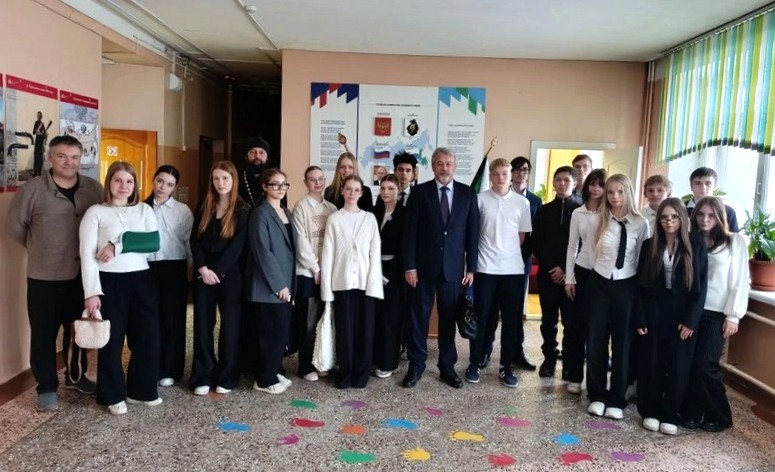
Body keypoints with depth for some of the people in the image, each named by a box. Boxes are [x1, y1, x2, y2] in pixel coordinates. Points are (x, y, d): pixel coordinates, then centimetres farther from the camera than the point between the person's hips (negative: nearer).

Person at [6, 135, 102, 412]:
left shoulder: (94, 189, -2)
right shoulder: (32, 189, -9)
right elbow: (15, 227, 1)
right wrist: (40, 249, 7)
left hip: (83, 274, 3)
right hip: (45, 276, -3)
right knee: (44, 334, 6)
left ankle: (76, 376, 36)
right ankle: (46, 388, 21)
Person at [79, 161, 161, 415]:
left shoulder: (144, 210, 8)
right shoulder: (96, 212, -1)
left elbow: (154, 244, -4)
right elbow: (87, 254, -7)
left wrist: (118, 248, -14)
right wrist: (91, 292, -14)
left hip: (141, 280, 3)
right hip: (109, 282, -3)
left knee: (147, 336, 7)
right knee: (112, 340, 6)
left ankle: (142, 390, 25)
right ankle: (113, 396, 22)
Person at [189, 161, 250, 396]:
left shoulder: (243, 211, -3)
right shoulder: (204, 208, 8)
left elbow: (237, 246, -10)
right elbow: (194, 240, 2)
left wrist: (217, 271, -15)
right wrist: (203, 268, -12)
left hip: (229, 275, -3)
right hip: (203, 274, 3)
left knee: (230, 324, 2)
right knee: (203, 324, 5)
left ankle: (226, 378, 13)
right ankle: (202, 377, 14)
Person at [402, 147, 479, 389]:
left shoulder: (467, 193, 3)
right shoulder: (419, 192, -1)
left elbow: (472, 233, 4)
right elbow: (410, 231, -4)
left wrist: (471, 267, 0)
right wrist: (409, 265, -8)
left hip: (453, 267, 1)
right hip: (424, 266, -1)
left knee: (448, 319, 10)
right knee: (419, 318, 7)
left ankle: (447, 367, 23)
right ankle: (416, 366, 20)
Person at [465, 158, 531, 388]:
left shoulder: (522, 202, 3)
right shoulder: (480, 199, -3)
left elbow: (522, 236, 9)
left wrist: (506, 251, 4)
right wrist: (489, 250, 2)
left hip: (513, 268, 2)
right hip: (485, 268, -2)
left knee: (511, 319, 7)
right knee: (482, 317, 6)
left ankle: (506, 367, 18)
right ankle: (475, 363, 18)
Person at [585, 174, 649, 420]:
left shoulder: (640, 224, -4)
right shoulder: (599, 220, -1)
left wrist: (642, 291, 0)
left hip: (626, 287, -1)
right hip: (599, 284, 1)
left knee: (622, 343, 8)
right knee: (595, 341, 7)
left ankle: (616, 400, 22)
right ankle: (597, 396, 23)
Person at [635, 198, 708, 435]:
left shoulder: (696, 245, -1)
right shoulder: (649, 245, 3)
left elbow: (700, 286, -4)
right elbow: (641, 284, 2)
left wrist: (690, 320, -10)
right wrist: (640, 318, -4)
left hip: (683, 313, -1)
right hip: (653, 312, 1)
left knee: (678, 366, 5)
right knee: (651, 364, 6)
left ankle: (670, 415, 17)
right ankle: (650, 412, 19)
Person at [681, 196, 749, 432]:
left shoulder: (734, 242, 1)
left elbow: (739, 281, -2)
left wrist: (733, 316, -7)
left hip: (717, 313, -3)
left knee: (706, 366, -4)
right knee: (688, 364, 3)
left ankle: (719, 416, 15)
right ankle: (691, 413, 17)